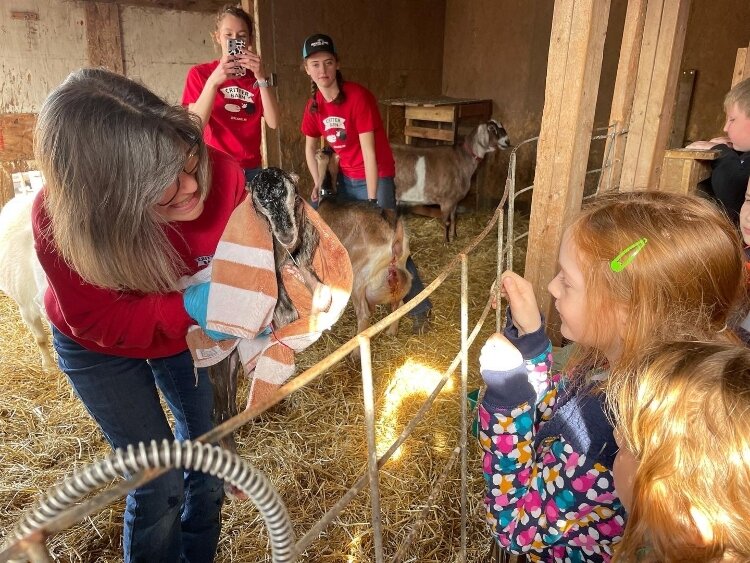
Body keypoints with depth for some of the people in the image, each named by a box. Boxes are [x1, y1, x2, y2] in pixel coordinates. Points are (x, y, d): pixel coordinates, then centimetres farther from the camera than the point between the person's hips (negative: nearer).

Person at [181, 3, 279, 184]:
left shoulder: (256, 75, 9)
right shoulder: (199, 73, 1)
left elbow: (273, 123, -6)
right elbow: (195, 125, -12)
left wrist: (262, 78, -17)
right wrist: (213, 82, -22)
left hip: (251, 169, 3)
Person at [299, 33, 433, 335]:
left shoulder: (358, 96, -21)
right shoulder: (313, 105, -1)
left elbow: (368, 150, -22)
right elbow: (310, 146, 14)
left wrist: (372, 200, -22)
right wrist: (318, 183, 3)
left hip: (376, 177, -7)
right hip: (346, 177, 7)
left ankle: (420, 308, 1)